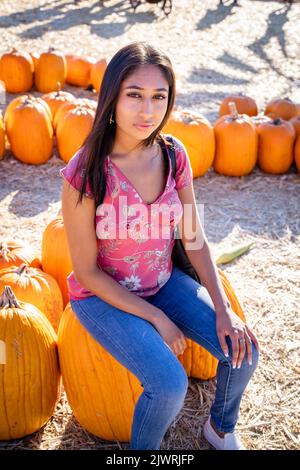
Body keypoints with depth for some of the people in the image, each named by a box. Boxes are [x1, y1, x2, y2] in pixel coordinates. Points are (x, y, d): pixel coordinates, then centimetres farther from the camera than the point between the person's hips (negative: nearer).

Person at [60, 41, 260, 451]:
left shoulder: (174, 154, -11)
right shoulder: (86, 171, -25)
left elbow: (194, 239, -3)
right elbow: (87, 271, -17)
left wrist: (223, 309, -13)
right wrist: (156, 318, -17)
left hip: (163, 281, 5)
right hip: (104, 294, -5)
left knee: (242, 350, -7)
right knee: (171, 384, -23)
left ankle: (221, 428, 25)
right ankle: (143, 450, 12)